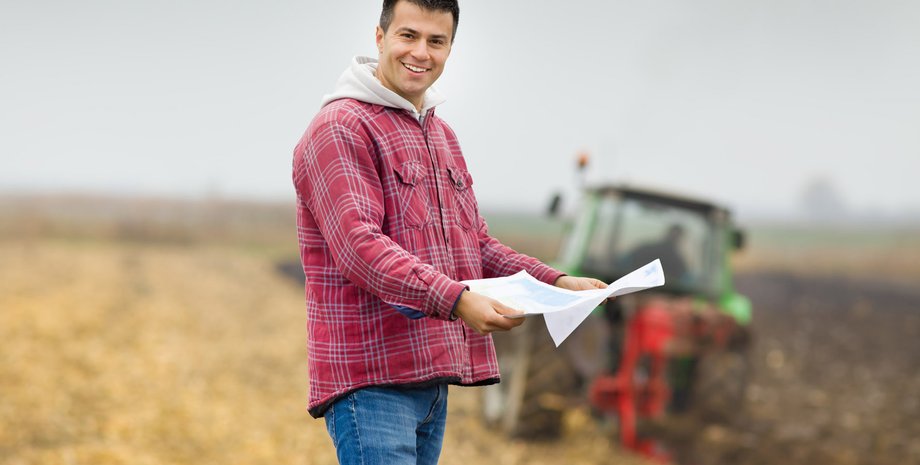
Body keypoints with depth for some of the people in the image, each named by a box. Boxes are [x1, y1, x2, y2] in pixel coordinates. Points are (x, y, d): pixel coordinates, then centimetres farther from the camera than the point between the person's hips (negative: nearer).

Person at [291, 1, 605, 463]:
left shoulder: (442, 135, 22)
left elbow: (475, 245, 24)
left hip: (432, 380, 9)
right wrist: (455, 299, -30)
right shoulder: (340, 128, -9)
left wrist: (555, 282, 10)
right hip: (371, 381, -9)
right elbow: (359, 246, -20)